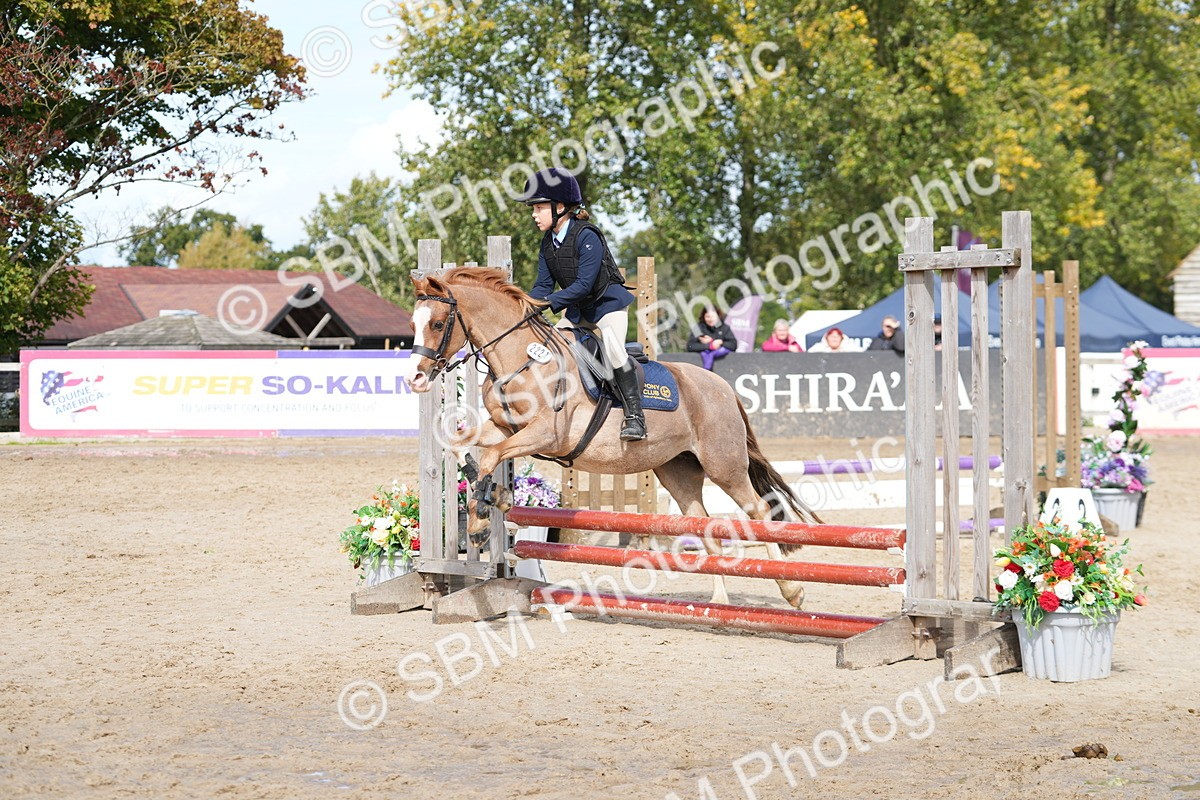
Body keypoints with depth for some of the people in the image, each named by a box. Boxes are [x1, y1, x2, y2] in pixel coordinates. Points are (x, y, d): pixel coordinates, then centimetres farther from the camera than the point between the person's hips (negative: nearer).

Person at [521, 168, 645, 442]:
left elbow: (584, 285, -29)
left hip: (608, 304, -9)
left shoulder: (587, 236, -23)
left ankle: (635, 414, -28)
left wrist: (550, 303, -36)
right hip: (578, 311, 9)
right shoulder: (548, 242, 1)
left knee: (611, 345, -31)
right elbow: (543, 285, 0)